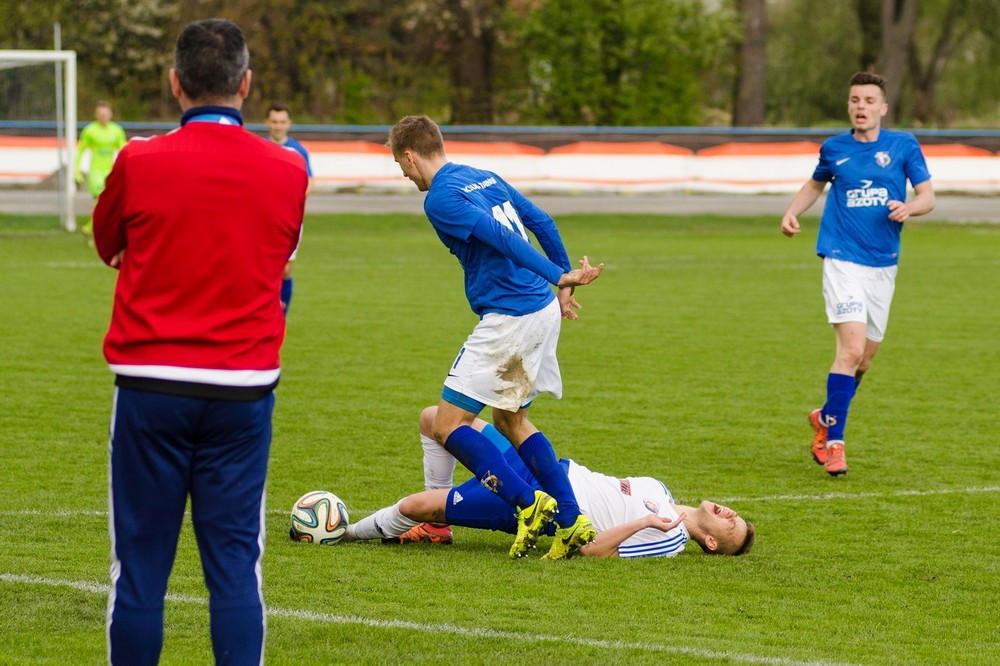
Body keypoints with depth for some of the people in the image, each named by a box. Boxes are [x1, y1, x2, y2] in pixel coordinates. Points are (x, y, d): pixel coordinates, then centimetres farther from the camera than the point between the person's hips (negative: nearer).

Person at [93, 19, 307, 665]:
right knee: (235, 561, 4)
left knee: (141, 562, 5)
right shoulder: (287, 170, -1)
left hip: (151, 385, -1)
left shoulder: (139, 163, -6)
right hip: (243, 387, 1)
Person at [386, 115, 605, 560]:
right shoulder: (485, 177, 16)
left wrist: (559, 278, -24)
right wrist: (564, 279, 21)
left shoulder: (440, 198, -11)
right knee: (511, 419, 22)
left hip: (507, 319, -9)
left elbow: (501, 238, -20)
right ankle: (572, 522, 14)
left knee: (447, 425, -4)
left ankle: (528, 502, -12)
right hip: (544, 310, 9)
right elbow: (541, 222, 17)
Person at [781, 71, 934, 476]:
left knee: (865, 357, 10)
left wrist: (909, 207, -21)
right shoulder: (834, 149, 4)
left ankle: (826, 418, 35)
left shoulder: (903, 146, 2)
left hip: (883, 264, 3)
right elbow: (815, 184, 23)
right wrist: (791, 213, 6)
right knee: (852, 348, -19)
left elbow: (928, 197, 1)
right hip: (843, 260, -3)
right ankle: (833, 442, -13)